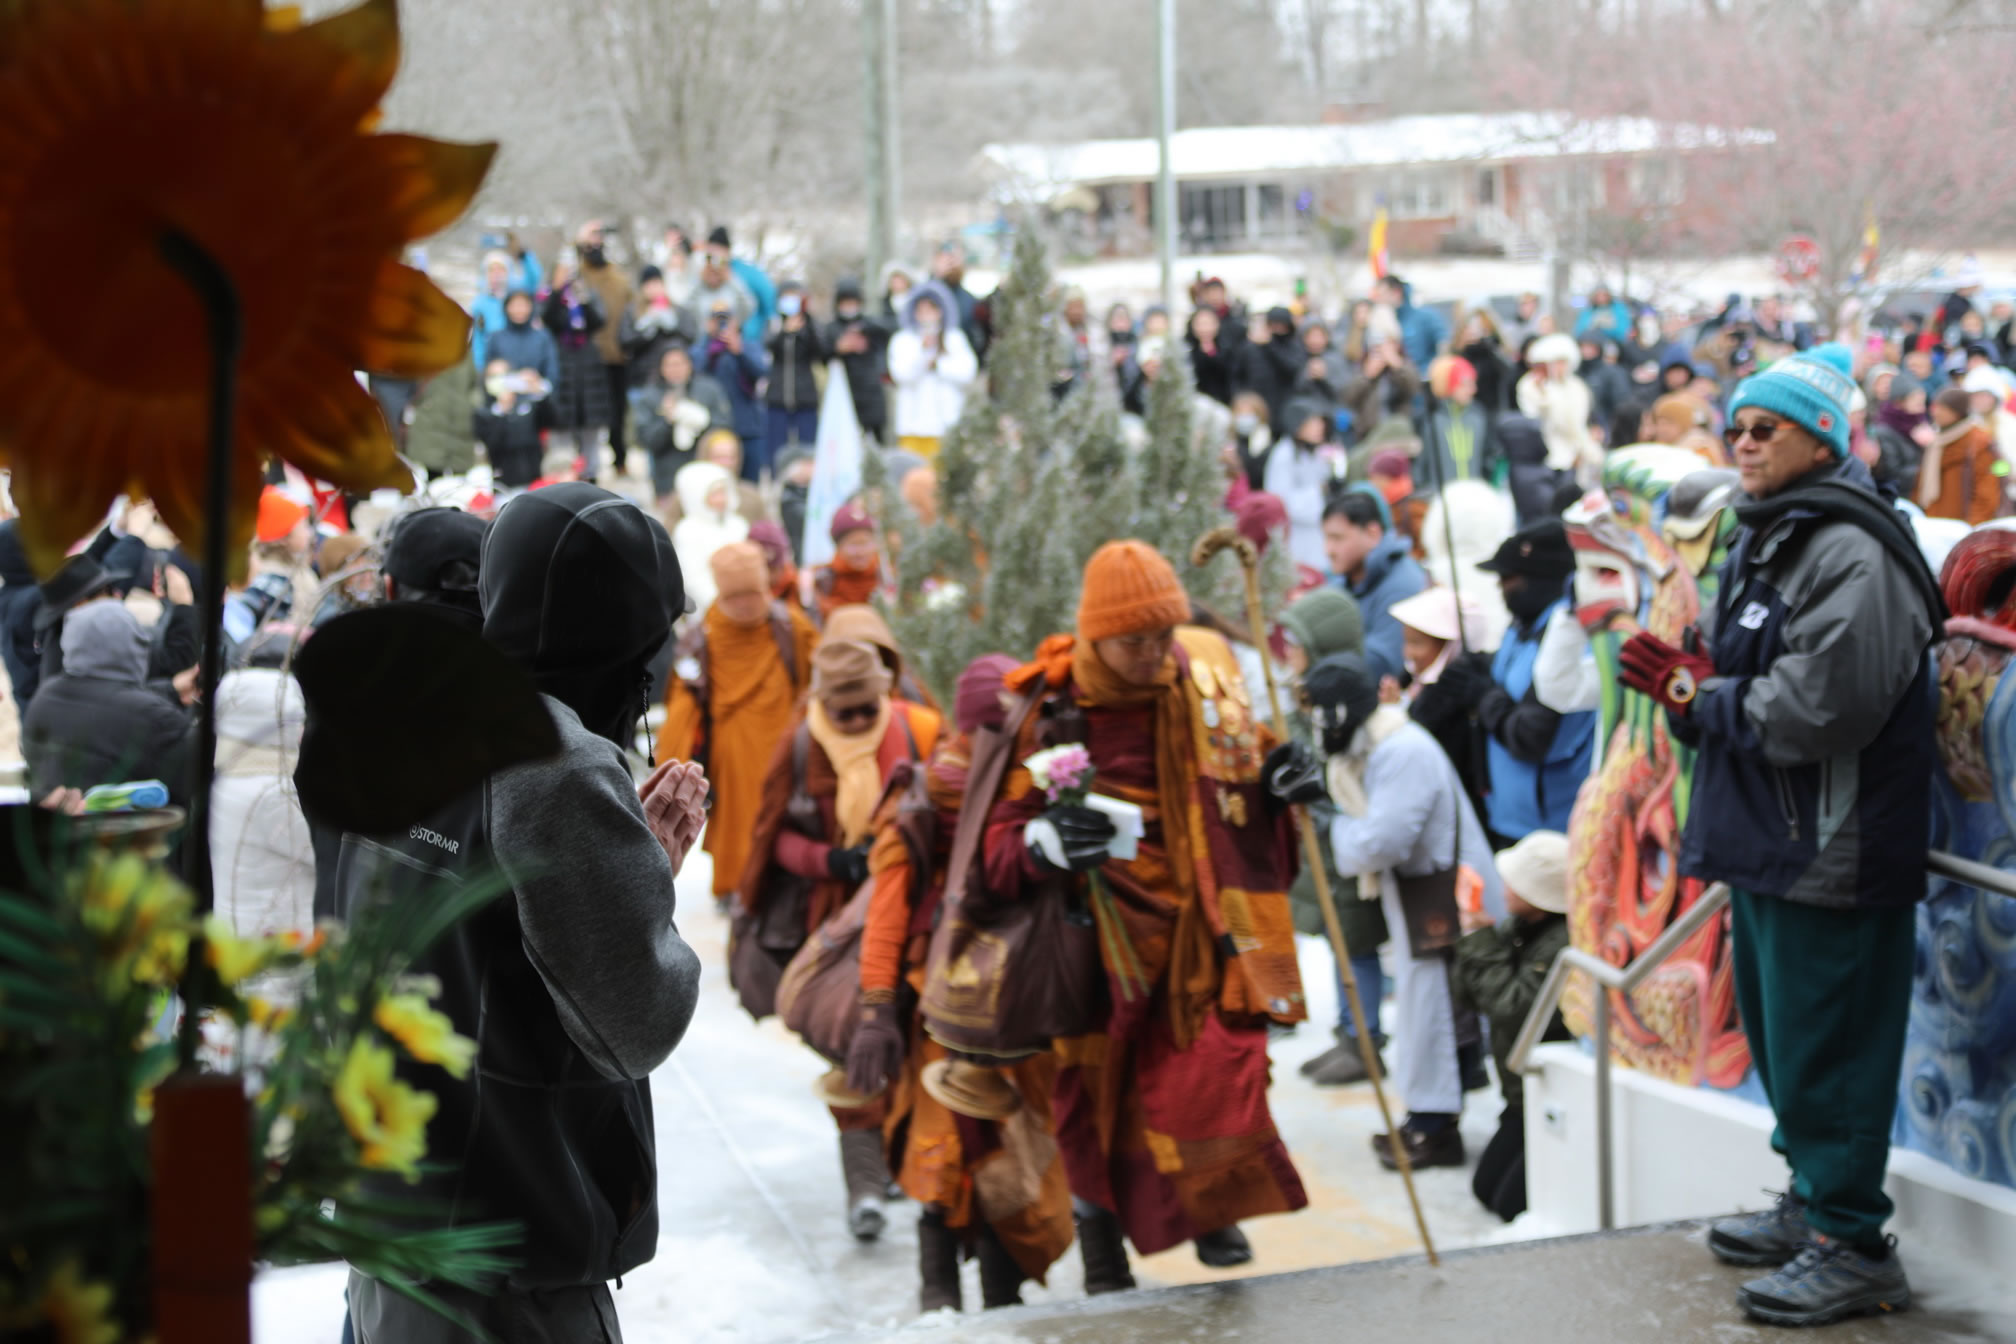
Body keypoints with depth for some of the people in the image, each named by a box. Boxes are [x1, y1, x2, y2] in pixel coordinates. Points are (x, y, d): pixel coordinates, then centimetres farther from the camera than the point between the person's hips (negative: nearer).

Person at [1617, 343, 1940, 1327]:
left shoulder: (1851, 553, -18)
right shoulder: (1763, 542, 16)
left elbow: (1820, 708, -26)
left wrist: (1700, 697, -13)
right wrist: (1687, 681, 1)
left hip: (1829, 851, -10)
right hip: (1767, 841, 11)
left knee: (1825, 1045, -4)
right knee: (1779, 1035, 20)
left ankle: (1854, 1246, 7)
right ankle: (1811, 1203, 35)